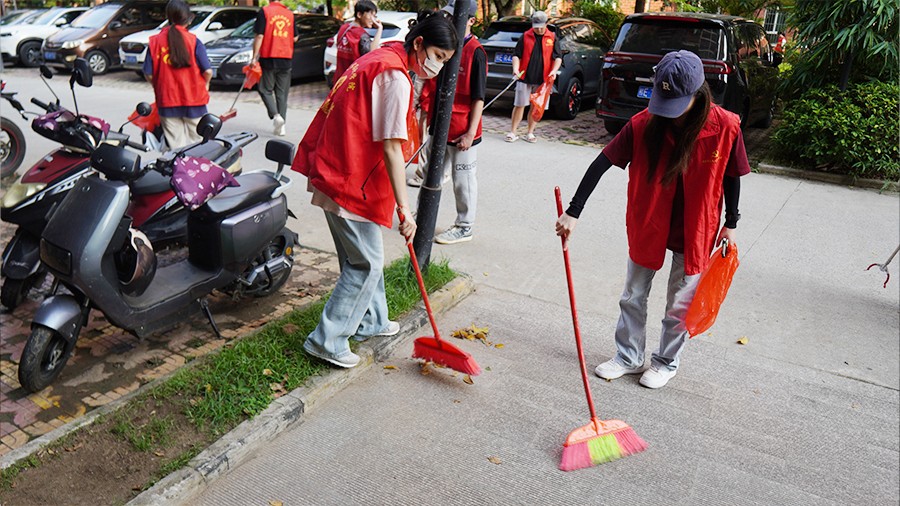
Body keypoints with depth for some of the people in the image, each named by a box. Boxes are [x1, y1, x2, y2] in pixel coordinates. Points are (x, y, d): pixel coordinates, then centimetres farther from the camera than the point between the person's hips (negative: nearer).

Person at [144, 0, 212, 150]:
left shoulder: (155, 41, 0)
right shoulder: (193, 41, -8)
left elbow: (148, 74, 0)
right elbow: (207, 71, -11)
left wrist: (159, 86, 19)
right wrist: (205, 85, 10)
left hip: (167, 101, 2)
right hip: (193, 99, -2)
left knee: (175, 145, 8)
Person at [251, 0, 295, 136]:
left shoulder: (264, 11, -5)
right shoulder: (290, 14, 7)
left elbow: (259, 36, -10)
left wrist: (254, 57, -5)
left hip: (268, 57, -3)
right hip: (286, 59, 4)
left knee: (265, 89, 8)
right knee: (282, 92, 10)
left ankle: (275, 115, -13)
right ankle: (281, 125, 9)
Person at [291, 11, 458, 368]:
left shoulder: (378, 59, 15)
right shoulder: (395, 76, -17)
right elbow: (391, 147, -22)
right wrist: (404, 208, -20)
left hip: (334, 171, 10)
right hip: (349, 181, -10)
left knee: (364, 256, 20)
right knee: (366, 264, -1)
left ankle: (371, 321, 35)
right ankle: (327, 341, 7)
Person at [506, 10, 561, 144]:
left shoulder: (552, 38, 5)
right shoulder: (525, 36, 4)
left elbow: (558, 57, 4)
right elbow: (516, 55, 3)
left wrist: (554, 70, -14)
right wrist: (516, 68, -15)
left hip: (542, 80, 1)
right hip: (525, 78, -1)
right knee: (519, 105, 2)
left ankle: (530, 133, 18)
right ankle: (512, 132, 9)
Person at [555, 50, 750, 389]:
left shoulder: (725, 127, -18)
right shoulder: (644, 123, -18)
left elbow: (732, 177, -3)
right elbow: (602, 164, -18)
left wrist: (730, 224, 2)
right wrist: (573, 212, -22)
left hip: (695, 232, -1)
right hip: (648, 227, 2)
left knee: (680, 305, 12)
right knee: (633, 297, 14)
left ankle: (667, 362, 35)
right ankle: (628, 357, 34)